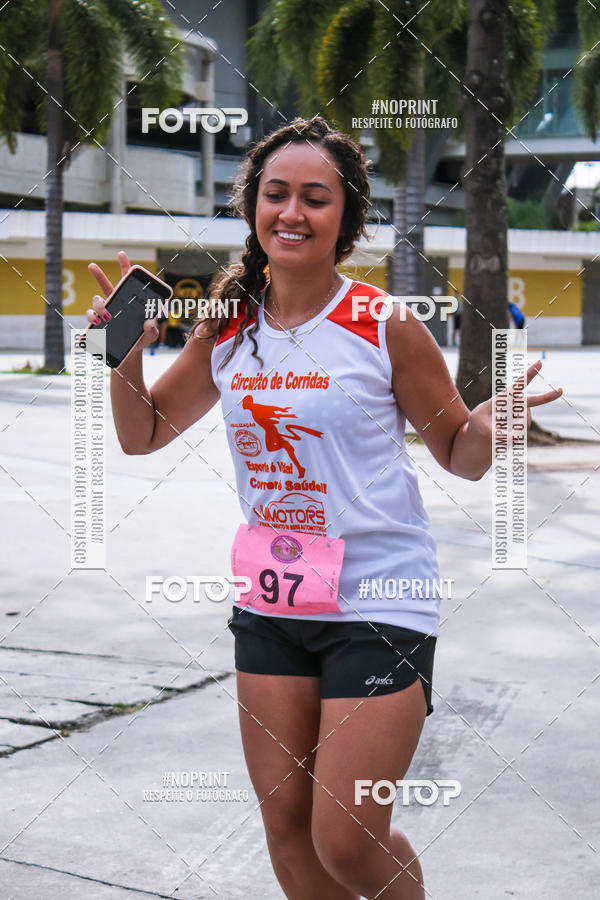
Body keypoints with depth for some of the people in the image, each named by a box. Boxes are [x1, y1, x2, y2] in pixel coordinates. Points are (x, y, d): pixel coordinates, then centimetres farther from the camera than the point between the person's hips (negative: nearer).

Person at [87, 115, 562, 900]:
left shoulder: (386, 326, -9)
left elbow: (460, 457, -1)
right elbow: (143, 434, 14)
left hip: (379, 604, -4)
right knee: (286, 826, 12)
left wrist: (492, 419, -23)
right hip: (270, 602, 5)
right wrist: (125, 355, -3)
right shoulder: (226, 329, 2)